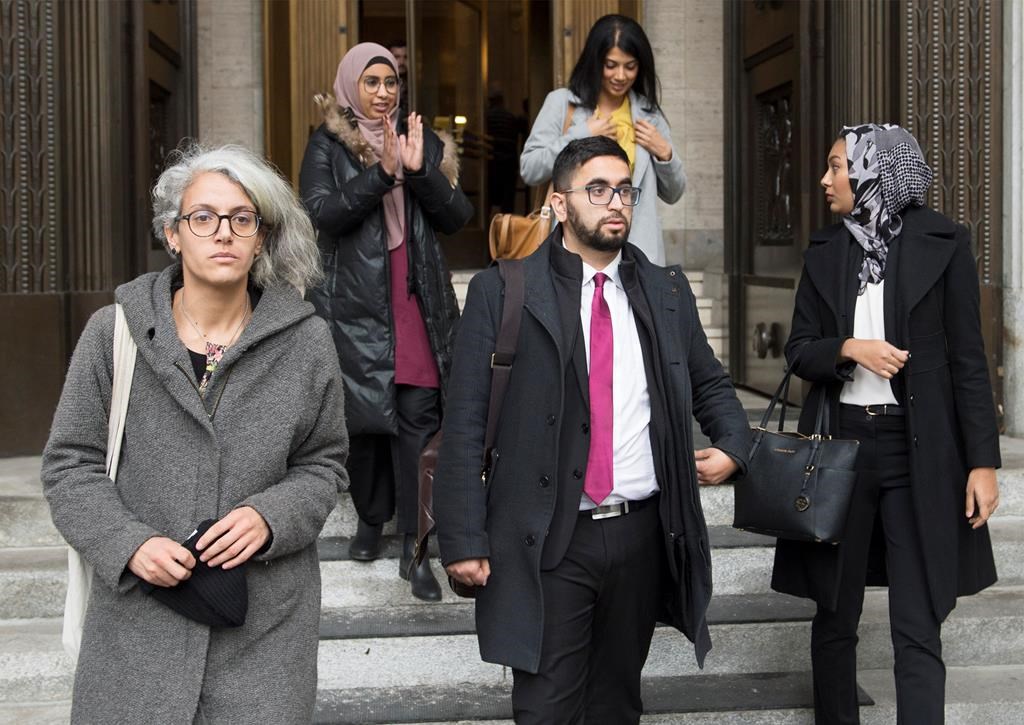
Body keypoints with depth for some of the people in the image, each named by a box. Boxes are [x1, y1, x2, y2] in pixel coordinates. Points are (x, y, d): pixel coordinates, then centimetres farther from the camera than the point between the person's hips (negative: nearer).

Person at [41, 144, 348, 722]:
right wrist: (128, 544, -12)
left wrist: (270, 518, -12)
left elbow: (323, 464, 8)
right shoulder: (113, 333, -1)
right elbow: (71, 463, 4)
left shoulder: (306, 342, 0)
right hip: (138, 614, 0)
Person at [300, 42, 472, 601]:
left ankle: (414, 548, -1)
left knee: (416, 418, -5)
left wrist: (420, 171, -11)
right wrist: (383, 174, -18)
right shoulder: (327, 145, 5)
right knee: (364, 416, 4)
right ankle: (370, 519, 26)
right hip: (354, 302, -1)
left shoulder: (422, 140, 11)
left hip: (418, 303, 1)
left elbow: (458, 216, 4)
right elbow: (322, 213, -10)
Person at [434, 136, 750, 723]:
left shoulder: (667, 290, 8)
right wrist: (465, 539, -10)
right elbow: (466, 422, -6)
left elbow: (710, 383, 21)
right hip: (548, 542, -4)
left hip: (644, 533, 4)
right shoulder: (503, 292, -5)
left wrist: (733, 445, 2)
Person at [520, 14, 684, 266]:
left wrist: (664, 154, 0)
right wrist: (581, 136, -7)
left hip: (637, 252, 2)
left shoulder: (649, 113, 13)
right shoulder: (562, 103, 6)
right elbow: (529, 170, -2)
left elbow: (673, 194, 18)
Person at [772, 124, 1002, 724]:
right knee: (836, 615, 11)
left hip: (918, 451, -3)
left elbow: (968, 359, -2)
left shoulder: (943, 242, -1)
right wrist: (849, 349, -13)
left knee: (917, 630, -2)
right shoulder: (825, 252, 9)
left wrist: (984, 460, -6)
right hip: (839, 442, 3)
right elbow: (799, 349, 8)